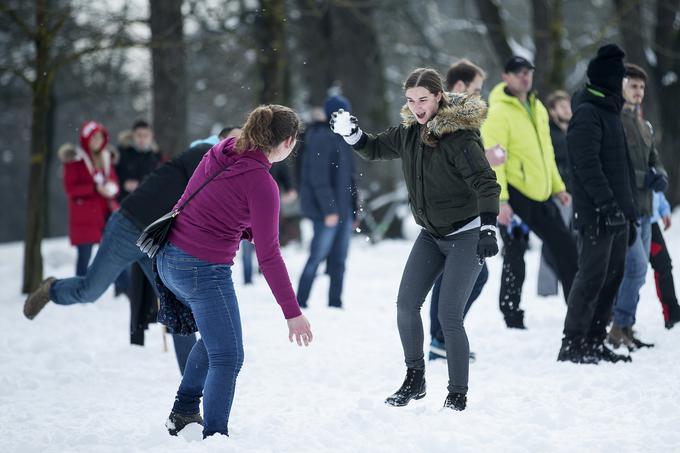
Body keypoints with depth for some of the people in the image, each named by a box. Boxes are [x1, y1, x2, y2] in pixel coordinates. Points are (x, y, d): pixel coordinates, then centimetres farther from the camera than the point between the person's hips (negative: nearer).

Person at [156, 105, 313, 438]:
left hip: (169, 260, 9)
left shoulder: (221, 151, 2)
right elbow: (268, 257, -18)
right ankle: (214, 437, 4)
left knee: (215, 335, 29)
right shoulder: (262, 184, -19)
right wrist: (293, 313, -13)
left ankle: (183, 412, 32)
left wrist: (251, 230, 10)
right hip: (204, 271, -8)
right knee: (227, 358, 4)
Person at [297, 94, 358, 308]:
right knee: (317, 257, -5)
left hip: (343, 209, 8)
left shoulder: (340, 137, 16)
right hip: (327, 210, -8)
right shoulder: (321, 138, -12)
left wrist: (352, 209, 16)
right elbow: (318, 176, -18)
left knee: (339, 260, 8)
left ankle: (335, 303, 12)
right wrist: (329, 209, -21)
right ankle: (300, 303, 1)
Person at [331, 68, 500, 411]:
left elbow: (485, 183, -26)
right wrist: (351, 134, -3)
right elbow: (376, 149, 17)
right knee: (406, 305, 2)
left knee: (449, 316, -10)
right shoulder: (410, 132, 1)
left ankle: (458, 394, 2)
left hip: (466, 235, -7)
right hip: (432, 234, 7)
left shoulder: (459, 137, -21)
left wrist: (488, 228, -36)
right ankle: (414, 380, 18)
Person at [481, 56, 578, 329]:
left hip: (539, 195, 8)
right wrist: (500, 200, -24)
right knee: (515, 258, -4)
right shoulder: (498, 112, -12)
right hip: (513, 196, -8)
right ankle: (512, 319, 6)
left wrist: (558, 187, 19)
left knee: (566, 247, 9)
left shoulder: (538, 109, 14)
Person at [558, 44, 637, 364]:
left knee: (611, 277, 10)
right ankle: (572, 344, -5)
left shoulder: (609, 111, 20)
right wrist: (608, 204, -25)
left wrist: (628, 208, 20)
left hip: (617, 215, 10)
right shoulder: (587, 113, -11)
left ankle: (594, 343, 15)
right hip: (597, 215, -10)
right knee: (592, 276, -9)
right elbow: (587, 164, -20)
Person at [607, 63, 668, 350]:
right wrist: (642, 178, -17)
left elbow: (655, 161, 19)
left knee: (637, 271, 10)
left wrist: (660, 176, -4)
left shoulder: (643, 126, 18)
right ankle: (619, 329, -6)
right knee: (637, 267, -15)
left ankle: (625, 329, 19)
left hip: (643, 210, 9)